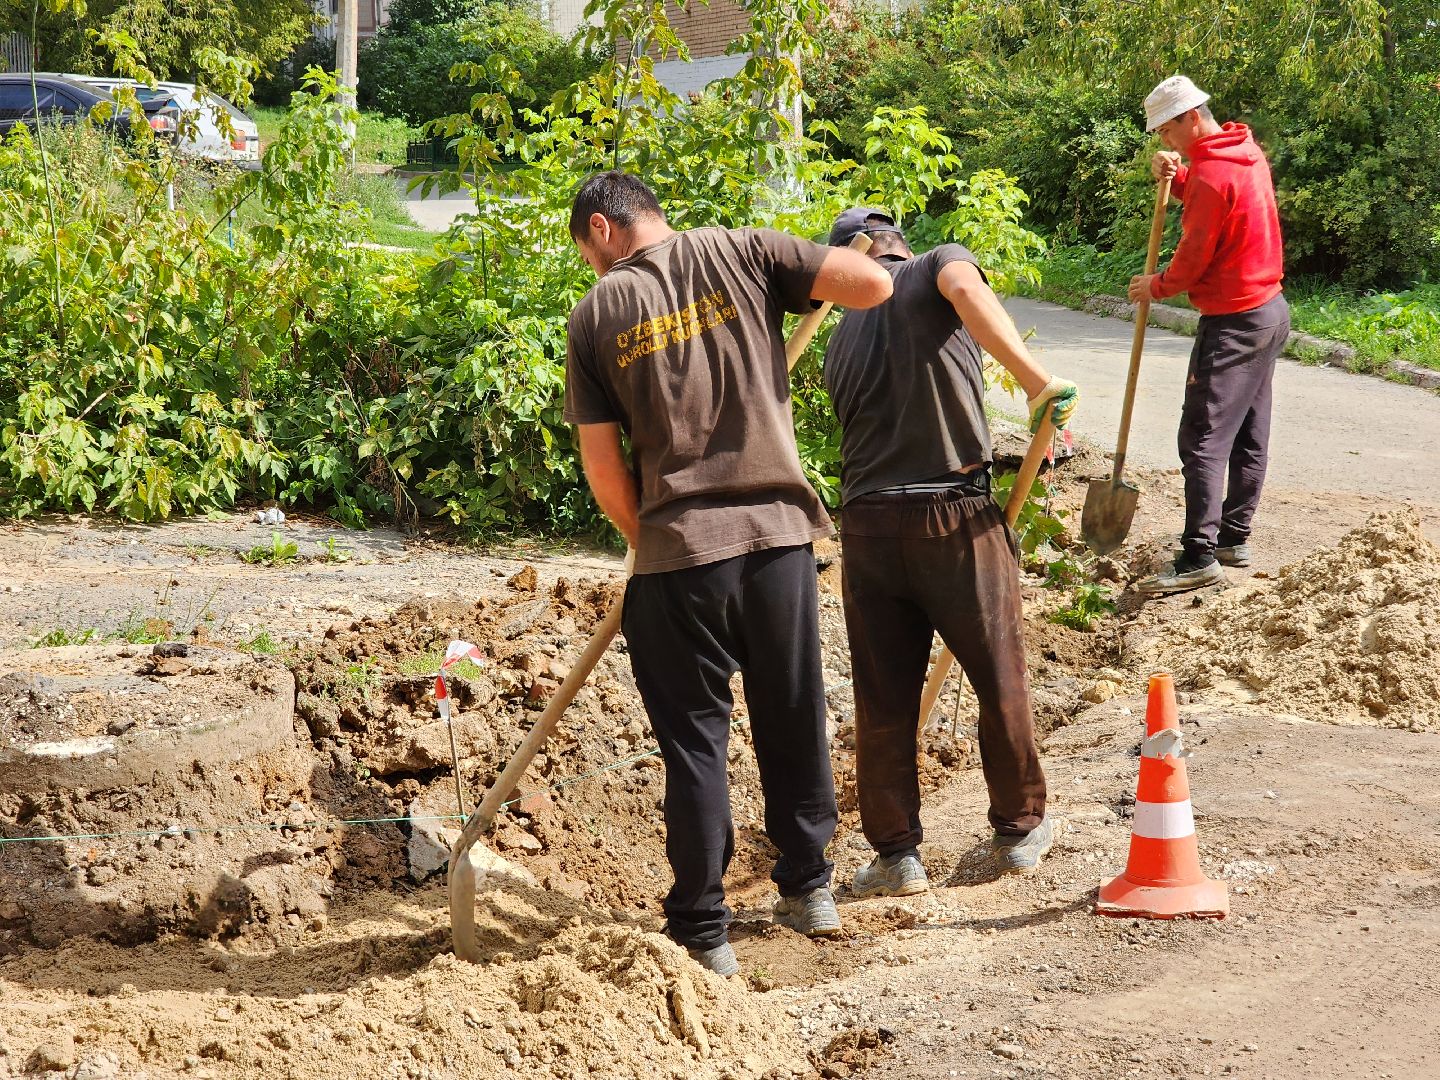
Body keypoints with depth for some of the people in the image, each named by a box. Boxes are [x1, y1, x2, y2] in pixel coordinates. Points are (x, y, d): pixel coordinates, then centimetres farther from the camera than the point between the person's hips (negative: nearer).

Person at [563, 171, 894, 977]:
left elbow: (604, 470, 1)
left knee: (694, 737, 8)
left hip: (679, 549, -1)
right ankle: (810, 888, 32)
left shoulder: (598, 314, 2)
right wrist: (816, 275, 13)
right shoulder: (742, 254, 2)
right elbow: (874, 284, -9)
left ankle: (703, 932, 12)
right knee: (794, 717, 18)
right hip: (778, 528, 2)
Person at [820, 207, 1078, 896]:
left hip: (867, 521, 4)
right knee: (1001, 681, 13)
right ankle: (1020, 830, 26)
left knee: (882, 701, 12)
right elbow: (965, 287, -20)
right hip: (954, 512, -4)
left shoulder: (842, 338, 20)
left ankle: (896, 853, 17)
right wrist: (1036, 381, -24)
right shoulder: (935, 266, 5)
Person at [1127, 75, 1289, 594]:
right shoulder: (1246, 152, 9)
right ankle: (1234, 539, 20)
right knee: (1249, 437, 13)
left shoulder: (1212, 173, -19)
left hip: (1232, 325, -10)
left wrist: (1156, 286, 2)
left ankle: (1199, 556, -15)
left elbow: (1193, 258, -15)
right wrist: (1175, 177, 1)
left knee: (1203, 439, -11)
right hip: (1270, 310, 10)